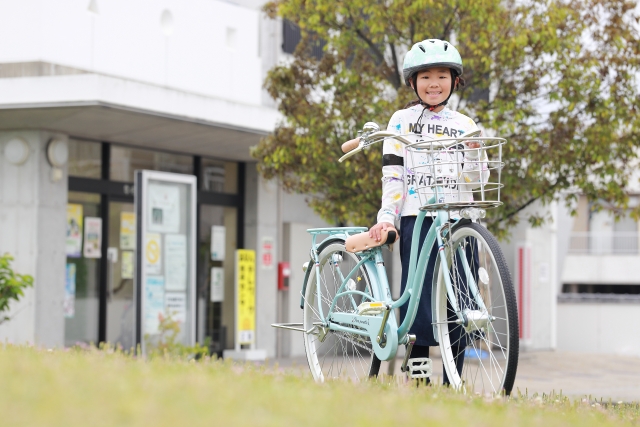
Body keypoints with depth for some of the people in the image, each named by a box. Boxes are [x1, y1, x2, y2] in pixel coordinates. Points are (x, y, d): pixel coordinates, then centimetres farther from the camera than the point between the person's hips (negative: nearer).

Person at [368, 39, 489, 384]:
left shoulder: (465, 125, 15)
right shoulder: (402, 121, 9)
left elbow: (477, 181, 11)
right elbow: (392, 173, 1)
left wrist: (475, 153, -8)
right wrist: (386, 218, -10)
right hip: (418, 217, -2)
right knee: (419, 305, -9)